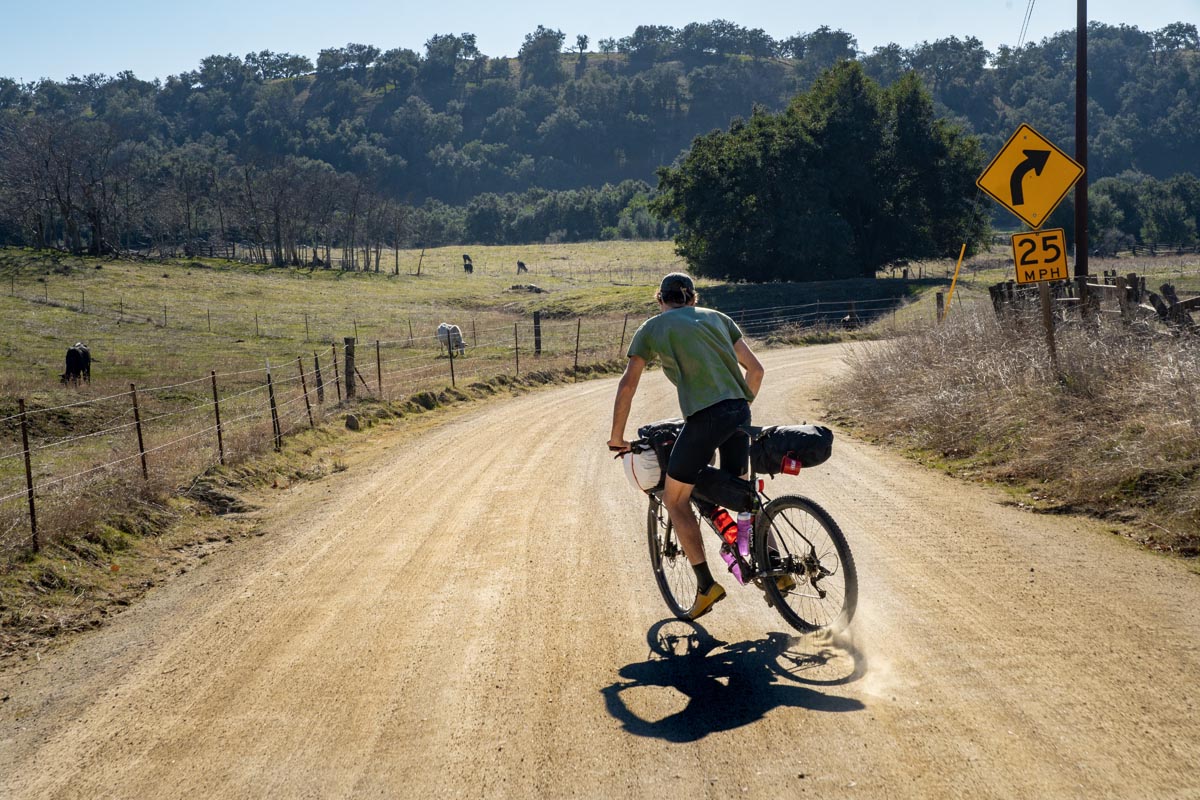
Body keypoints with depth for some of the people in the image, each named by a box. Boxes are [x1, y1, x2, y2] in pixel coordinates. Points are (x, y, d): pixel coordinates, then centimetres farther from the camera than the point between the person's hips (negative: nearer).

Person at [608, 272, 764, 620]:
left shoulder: (652, 328, 11)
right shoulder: (717, 317, 21)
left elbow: (627, 385, 9)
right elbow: (755, 369, 18)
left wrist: (617, 437, 18)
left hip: (704, 417, -5)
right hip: (739, 414, 5)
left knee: (675, 499, 10)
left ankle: (706, 584, 4)